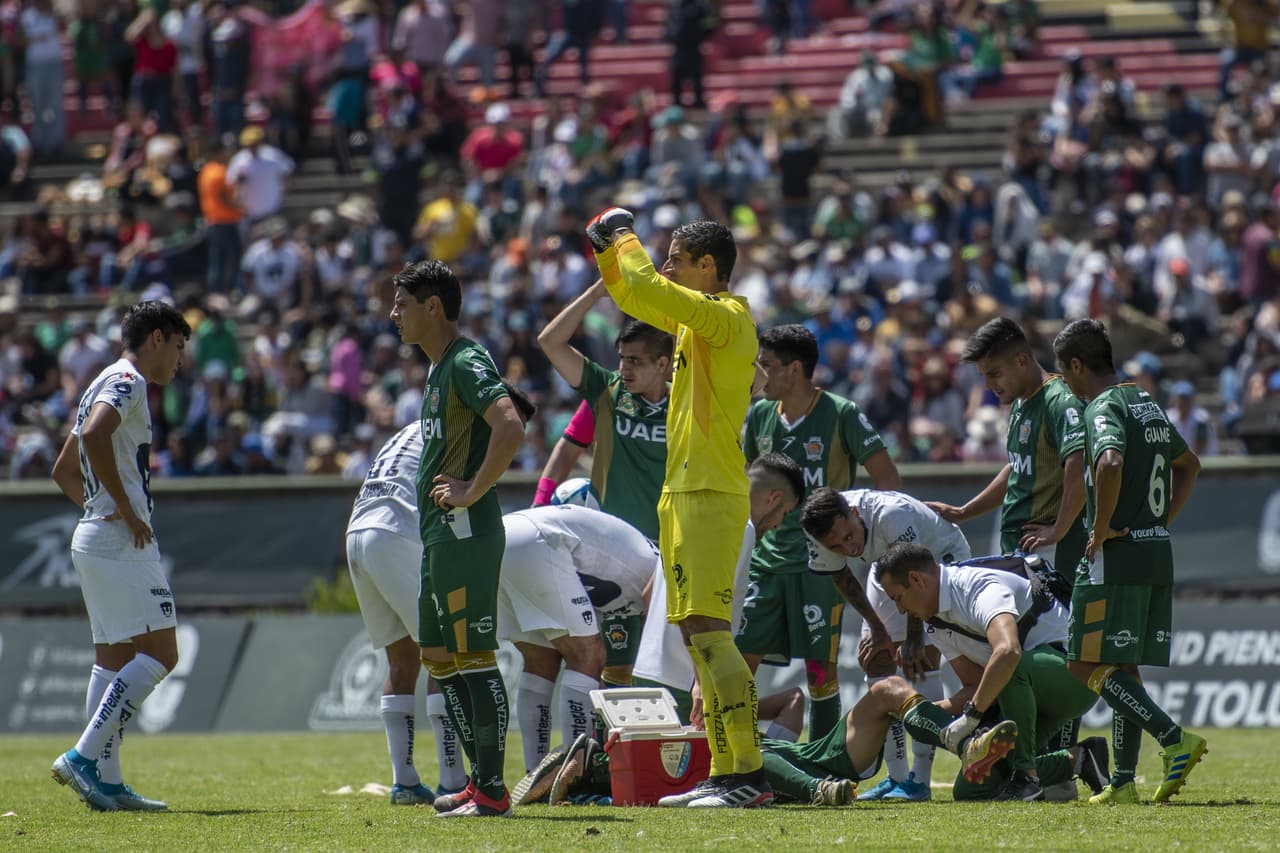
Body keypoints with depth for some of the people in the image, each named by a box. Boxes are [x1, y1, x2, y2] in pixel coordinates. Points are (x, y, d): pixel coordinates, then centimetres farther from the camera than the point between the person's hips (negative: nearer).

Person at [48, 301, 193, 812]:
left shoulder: (109, 384, 23)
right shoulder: (127, 382, -8)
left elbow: (64, 471, 28)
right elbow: (94, 435, -28)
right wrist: (127, 510, -22)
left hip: (92, 539, 10)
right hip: (122, 542, -10)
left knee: (114, 659, 8)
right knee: (159, 653, -11)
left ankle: (106, 784, 4)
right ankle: (84, 758, -17)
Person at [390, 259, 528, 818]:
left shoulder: (467, 363, -13)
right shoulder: (440, 368, 19)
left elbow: (510, 427, -27)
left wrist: (472, 492, -22)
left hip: (466, 532, -11)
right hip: (440, 534, 11)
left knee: (475, 656, -9)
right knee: (440, 656, 13)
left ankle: (492, 790, -9)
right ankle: (481, 779, 17)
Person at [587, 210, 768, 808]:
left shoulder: (727, 317, -11)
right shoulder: (696, 319, 17)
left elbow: (645, 288, -21)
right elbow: (633, 297, 32)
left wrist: (625, 238, -4)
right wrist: (606, 250, 17)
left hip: (710, 495, -10)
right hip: (683, 493, 10)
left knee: (706, 629, -16)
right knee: (698, 635, 10)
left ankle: (749, 774, -20)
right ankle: (724, 774, 12)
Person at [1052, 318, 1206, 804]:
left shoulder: (1103, 408, -11)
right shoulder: (1148, 405, 17)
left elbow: (1111, 462, -32)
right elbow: (1188, 464, 32)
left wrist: (1101, 528, -21)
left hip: (1116, 555, -9)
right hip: (1158, 552, 9)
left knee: (1089, 665, -6)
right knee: (1123, 668, 12)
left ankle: (1175, 739, -19)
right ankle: (1123, 781, 10)